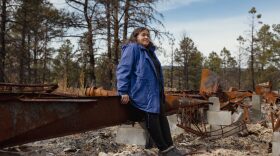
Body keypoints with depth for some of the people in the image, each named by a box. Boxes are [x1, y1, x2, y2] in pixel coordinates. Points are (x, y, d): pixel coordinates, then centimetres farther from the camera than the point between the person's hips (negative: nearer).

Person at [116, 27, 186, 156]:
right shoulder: (132, 49, -7)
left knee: (162, 117, 6)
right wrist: (123, 91, -24)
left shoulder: (149, 51, 21)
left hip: (155, 92, 9)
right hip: (142, 93, -9)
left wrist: (161, 91, 27)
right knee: (152, 118, -11)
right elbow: (123, 70, -17)